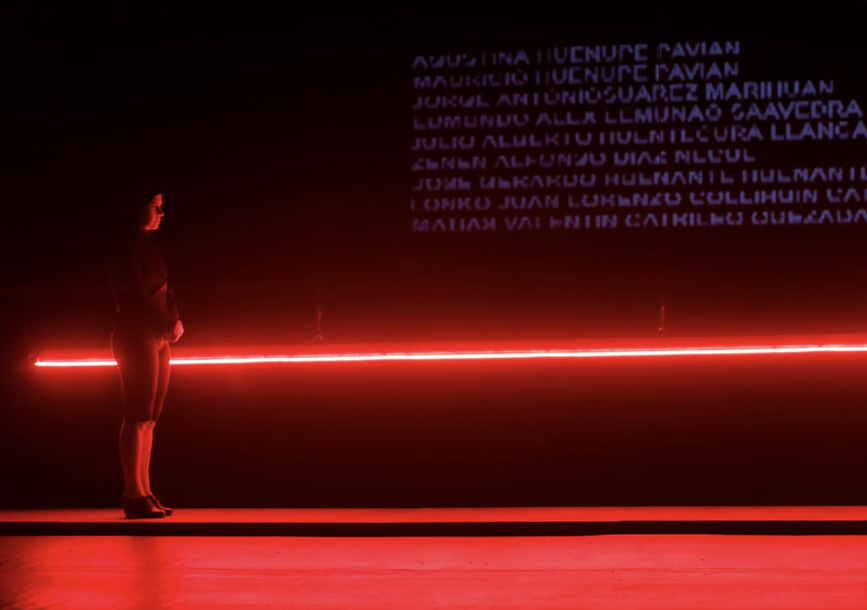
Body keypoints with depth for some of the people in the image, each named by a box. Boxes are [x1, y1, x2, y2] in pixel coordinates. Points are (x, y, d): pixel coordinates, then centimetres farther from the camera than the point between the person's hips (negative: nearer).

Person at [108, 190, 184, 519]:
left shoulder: (148, 246, 17)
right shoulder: (126, 248, -10)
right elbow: (137, 298, -15)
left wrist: (175, 321, 2)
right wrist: (168, 325, -9)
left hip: (158, 339, 9)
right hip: (137, 338, -9)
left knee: (148, 418, 7)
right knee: (138, 416, -8)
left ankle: (143, 492, 9)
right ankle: (134, 494, -7)